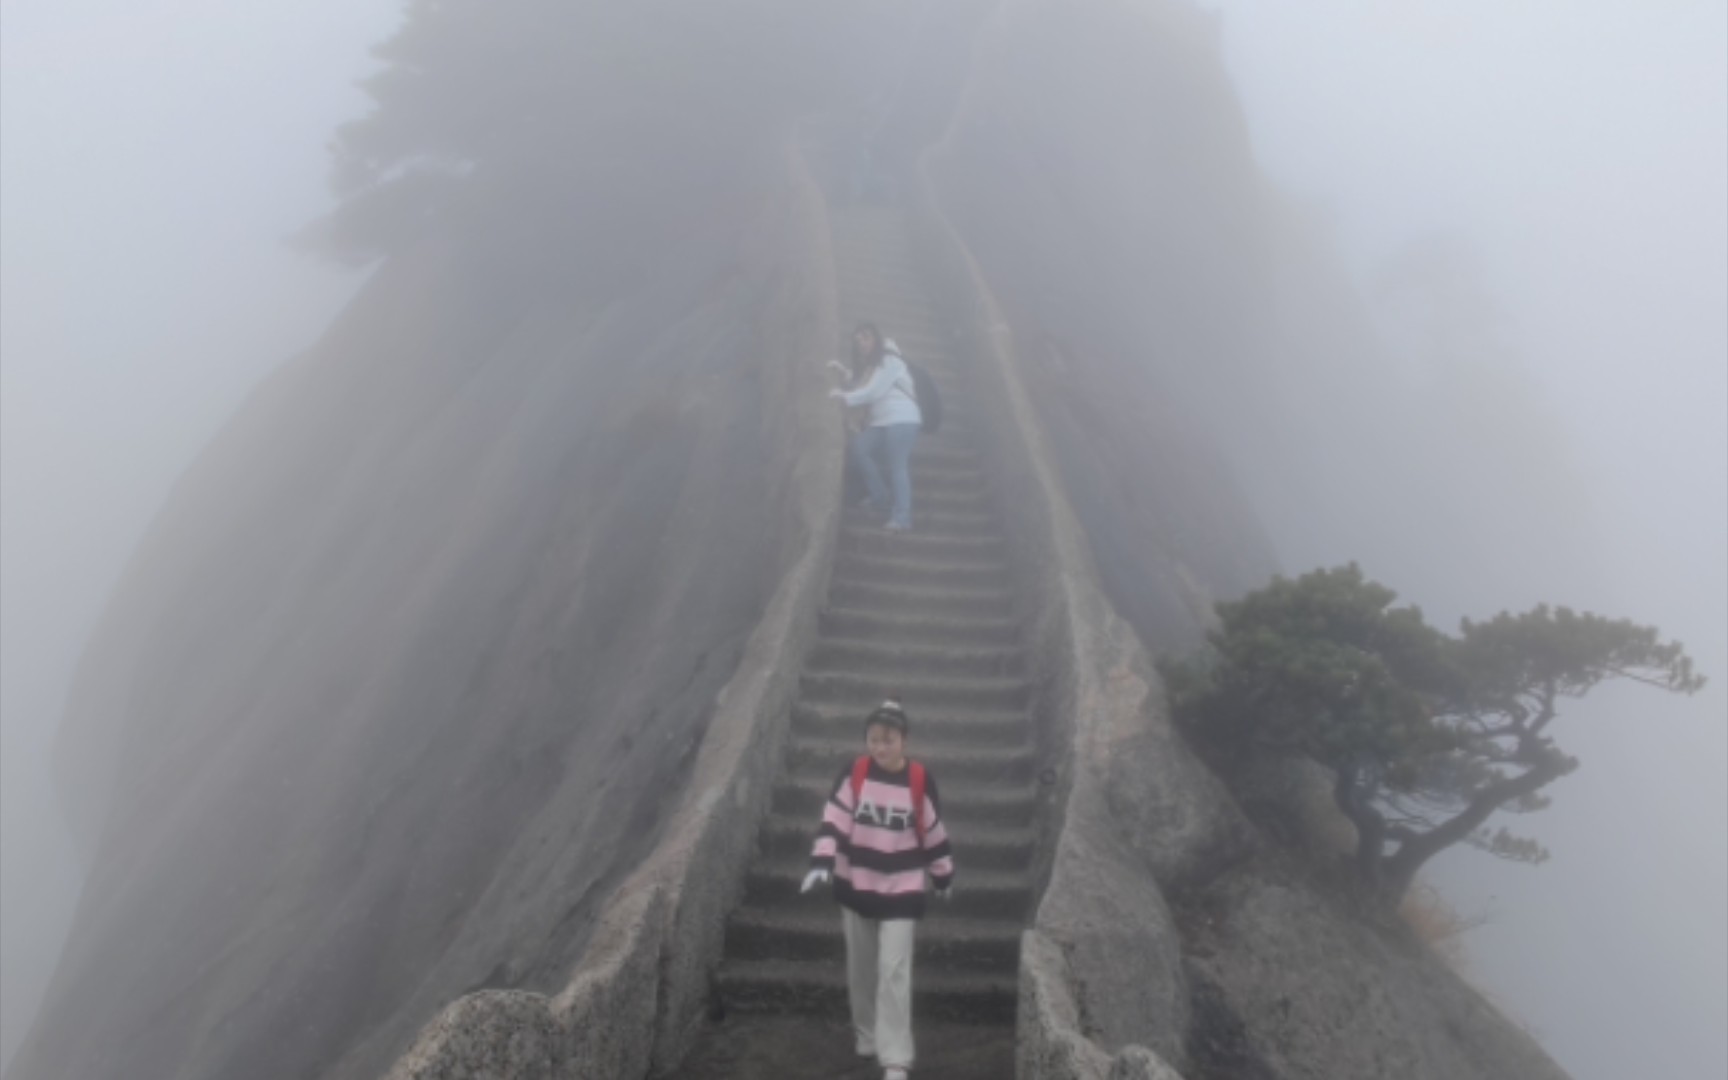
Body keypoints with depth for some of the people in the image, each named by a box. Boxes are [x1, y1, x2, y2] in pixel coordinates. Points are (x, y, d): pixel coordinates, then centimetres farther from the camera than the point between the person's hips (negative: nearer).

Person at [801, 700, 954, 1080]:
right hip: (856, 886, 2)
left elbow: (934, 832, 0)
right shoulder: (854, 774, -8)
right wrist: (821, 861, -23)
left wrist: (943, 875, 9)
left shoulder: (920, 780, -10)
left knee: (894, 971, -7)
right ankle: (867, 1035, 37)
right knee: (861, 968, 16)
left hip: (901, 889, -2)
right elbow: (833, 821, -10)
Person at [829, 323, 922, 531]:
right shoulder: (867, 367, 26)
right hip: (881, 422, 8)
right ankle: (881, 496, -8)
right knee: (857, 447, -14)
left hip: (902, 419, -8)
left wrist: (844, 397, -7)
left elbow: (873, 392, -9)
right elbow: (865, 396, 16)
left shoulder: (889, 360, -1)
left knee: (898, 465, -17)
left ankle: (901, 517, -21)